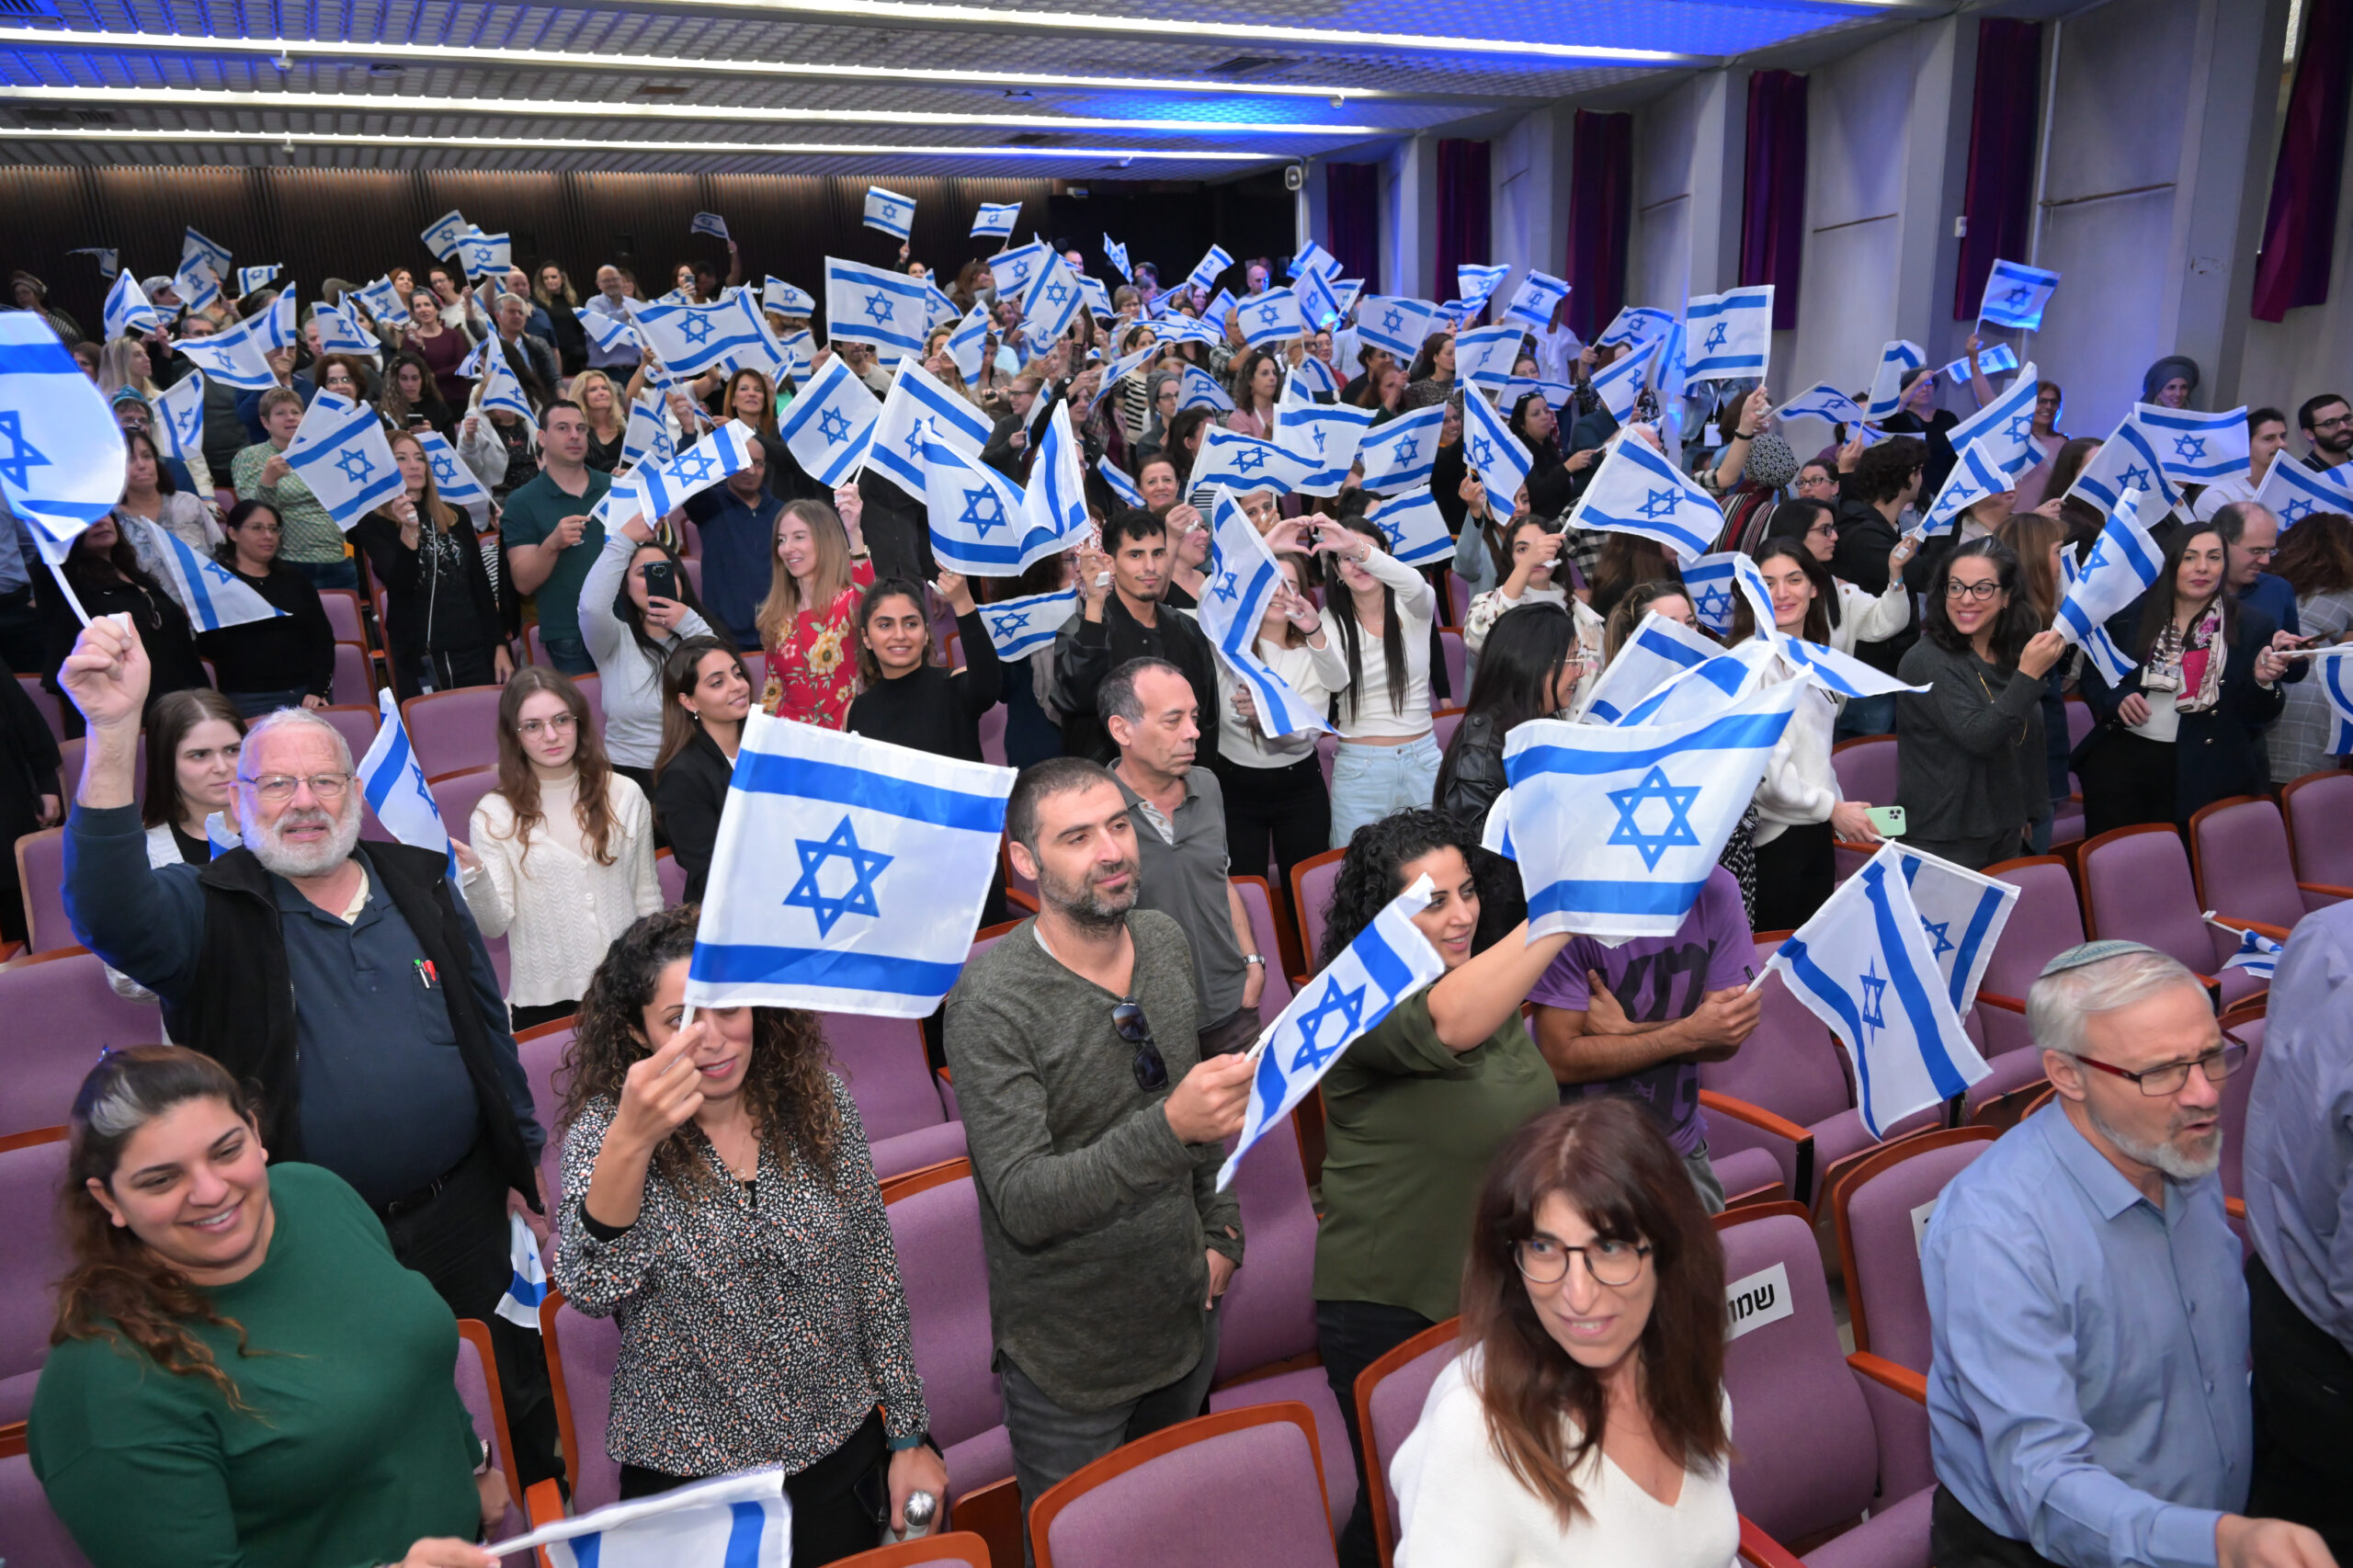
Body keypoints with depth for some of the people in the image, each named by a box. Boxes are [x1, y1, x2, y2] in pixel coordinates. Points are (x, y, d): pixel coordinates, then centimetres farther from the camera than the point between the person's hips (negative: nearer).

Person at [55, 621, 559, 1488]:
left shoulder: (421, 884, 2)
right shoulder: (208, 913, -9)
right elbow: (111, 915, -33)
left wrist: (522, 1162, 11)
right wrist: (113, 733, -44)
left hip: (467, 1215, 3)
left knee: (521, 1397, 19)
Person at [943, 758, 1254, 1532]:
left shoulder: (1166, 941, -3)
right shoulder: (992, 997, -24)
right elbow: (1023, 1204, -29)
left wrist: (1220, 1229, 7)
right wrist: (1170, 1129, -41)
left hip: (1185, 1316, 6)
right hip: (1071, 1356, -5)